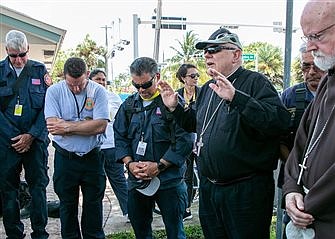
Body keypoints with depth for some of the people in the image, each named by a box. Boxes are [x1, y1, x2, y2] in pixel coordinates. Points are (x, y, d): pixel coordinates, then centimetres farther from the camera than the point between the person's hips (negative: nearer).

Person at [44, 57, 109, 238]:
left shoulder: (98, 91, -7)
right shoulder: (54, 91, -6)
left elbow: (100, 126, -18)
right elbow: (52, 126, -17)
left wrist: (67, 126, -18)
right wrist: (87, 124, -16)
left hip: (92, 157, 0)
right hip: (65, 158, 0)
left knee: (94, 204, 11)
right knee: (67, 205, 13)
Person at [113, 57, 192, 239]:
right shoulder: (129, 105, 8)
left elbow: (184, 140, -14)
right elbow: (120, 137, 9)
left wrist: (159, 166, -18)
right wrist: (129, 163, -7)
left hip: (169, 180, -5)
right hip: (136, 180, 5)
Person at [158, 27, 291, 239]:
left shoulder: (256, 82, -12)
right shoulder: (207, 88, 12)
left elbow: (280, 120, -29)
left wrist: (236, 97, -35)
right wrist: (174, 107, 11)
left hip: (246, 190, -7)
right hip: (208, 187, 7)